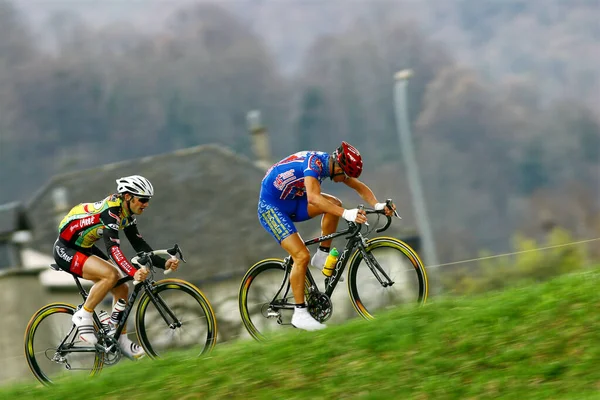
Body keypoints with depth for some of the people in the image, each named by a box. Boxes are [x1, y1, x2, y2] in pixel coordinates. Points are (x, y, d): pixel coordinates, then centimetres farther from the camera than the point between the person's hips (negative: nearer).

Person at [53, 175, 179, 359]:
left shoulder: (127, 214, 1)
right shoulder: (110, 211, -28)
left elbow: (139, 245, 2)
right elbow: (113, 247, -38)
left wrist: (164, 263, -10)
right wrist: (133, 272, -50)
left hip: (85, 249, 10)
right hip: (66, 250, -10)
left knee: (122, 288, 0)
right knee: (111, 274, -30)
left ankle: (121, 340, 10)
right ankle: (83, 316, -14)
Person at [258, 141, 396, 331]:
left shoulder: (334, 164, -4)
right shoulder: (314, 163, -30)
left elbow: (359, 187, 4)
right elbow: (314, 197, -44)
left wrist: (377, 205, -14)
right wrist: (346, 214, -52)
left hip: (291, 202, 8)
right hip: (271, 207, -8)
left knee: (334, 204, -12)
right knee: (302, 256, -18)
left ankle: (322, 257, 1)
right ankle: (299, 314, -10)